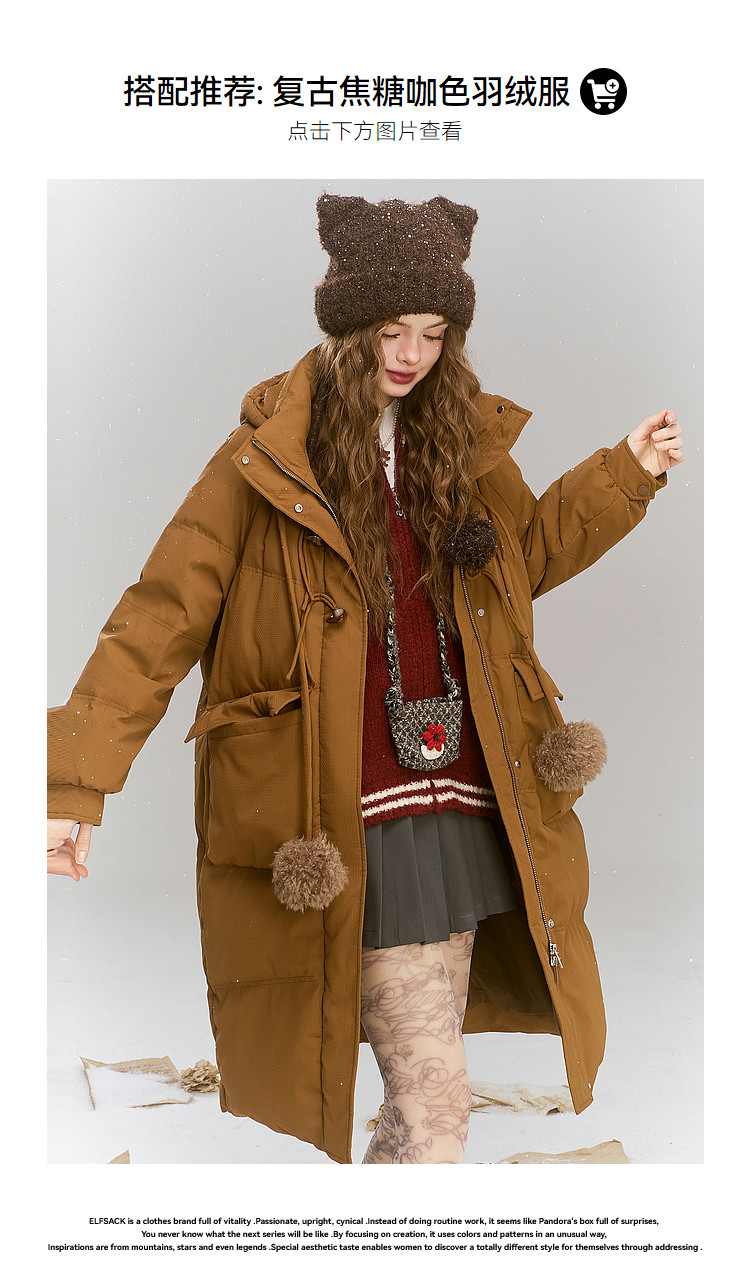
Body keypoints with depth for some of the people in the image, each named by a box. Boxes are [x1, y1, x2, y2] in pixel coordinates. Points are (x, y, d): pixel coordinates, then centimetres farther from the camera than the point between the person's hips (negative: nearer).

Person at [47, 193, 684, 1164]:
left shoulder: (462, 440, 8)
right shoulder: (268, 460, -8)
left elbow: (526, 554, 26)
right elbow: (160, 618, -10)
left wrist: (626, 473, 16)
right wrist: (75, 784, -18)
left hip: (461, 814, 6)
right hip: (343, 835, -6)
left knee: (423, 1082, 18)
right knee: (436, 1103, -3)